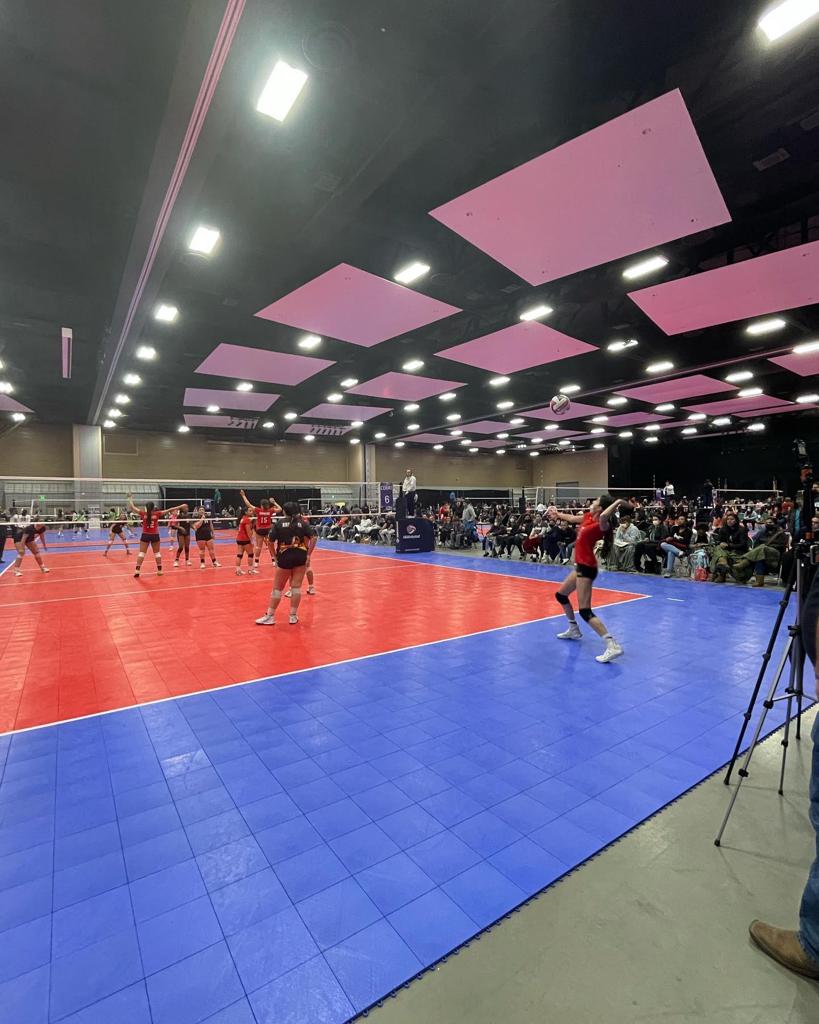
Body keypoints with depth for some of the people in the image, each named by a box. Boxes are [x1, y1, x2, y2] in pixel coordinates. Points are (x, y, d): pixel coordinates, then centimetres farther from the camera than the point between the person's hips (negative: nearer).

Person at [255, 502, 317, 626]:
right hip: (301, 556, 1)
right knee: (296, 587, 7)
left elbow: (271, 541, -3)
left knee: (277, 588, 9)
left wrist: (275, 556, 5)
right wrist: (308, 554, -1)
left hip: (285, 557, -1)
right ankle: (293, 616, 13)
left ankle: (270, 616, 16)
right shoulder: (303, 523, 6)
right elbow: (313, 538, -3)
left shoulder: (279, 523, 4)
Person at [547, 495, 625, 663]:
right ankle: (574, 630, 39)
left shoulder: (600, 525, -22)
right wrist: (558, 514, 35)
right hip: (581, 565, 10)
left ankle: (613, 646, -16)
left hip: (586, 568, -10)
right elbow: (572, 518, 24)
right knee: (560, 595, 24)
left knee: (585, 611, -14)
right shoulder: (588, 517, 3)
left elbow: (603, 517, -47)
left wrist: (618, 502, -33)